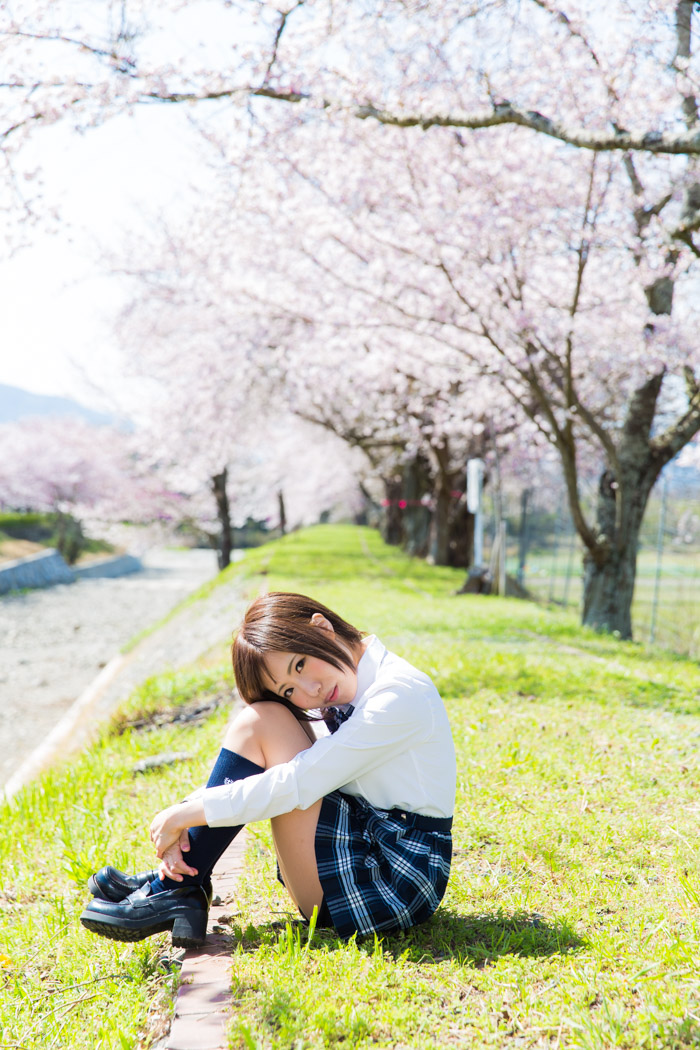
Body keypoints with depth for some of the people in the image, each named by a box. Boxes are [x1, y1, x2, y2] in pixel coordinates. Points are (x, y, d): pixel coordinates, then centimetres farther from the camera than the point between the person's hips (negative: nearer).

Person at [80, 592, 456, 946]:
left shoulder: (400, 693, -19)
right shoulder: (348, 686, 8)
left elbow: (298, 785, -23)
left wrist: (187, 814, -17)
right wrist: (184, 826, -9)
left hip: (397, 880, -9)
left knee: (260, 725, -15)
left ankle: (176, 890, -8)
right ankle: (176, 884, 4)